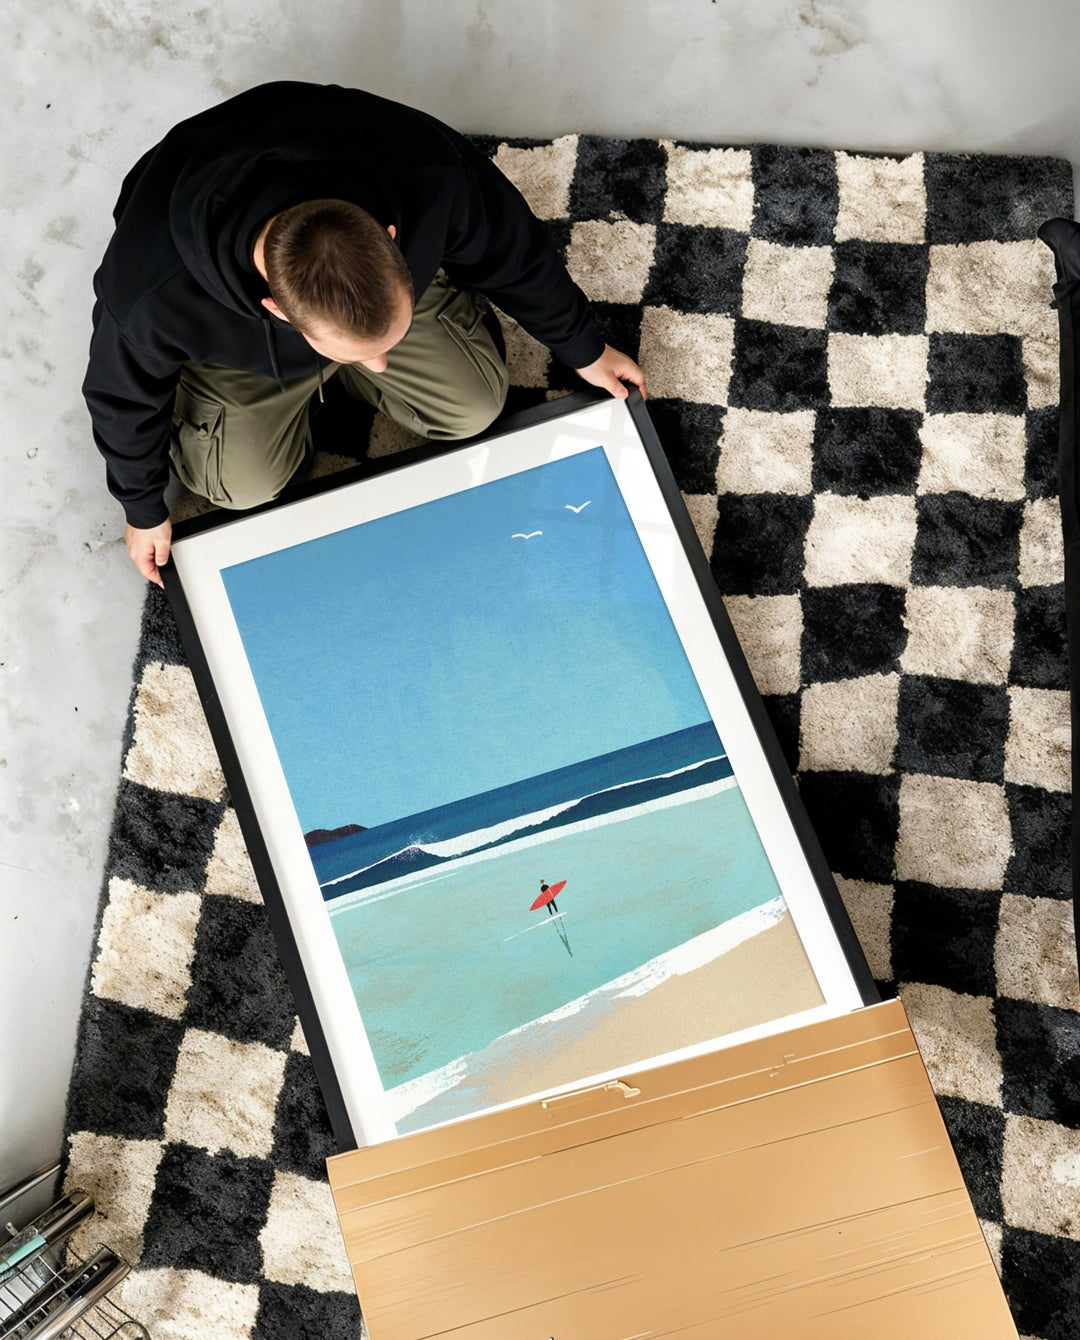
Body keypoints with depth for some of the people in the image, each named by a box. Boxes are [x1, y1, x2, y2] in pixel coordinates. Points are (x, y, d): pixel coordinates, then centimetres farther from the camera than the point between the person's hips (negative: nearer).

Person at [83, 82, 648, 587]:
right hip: (234, 334, -1)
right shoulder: (153, 297, -45)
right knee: (246, 484, -8)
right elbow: (124, 395, -21)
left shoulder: (431, 177, -42)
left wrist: (583, 349, -2)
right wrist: (144, 510, -4)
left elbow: (513, 252, -19)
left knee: (475, 407, -1)